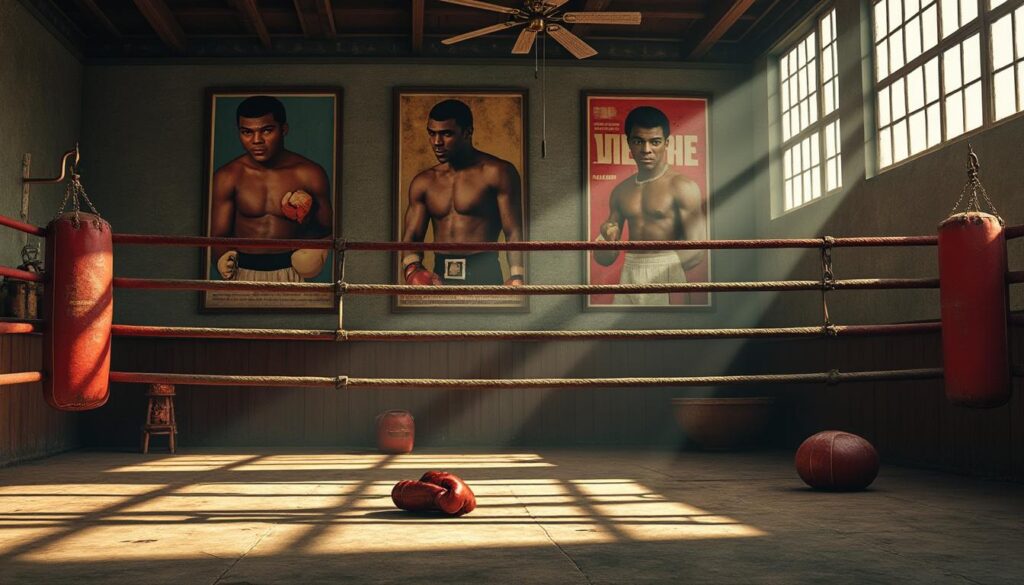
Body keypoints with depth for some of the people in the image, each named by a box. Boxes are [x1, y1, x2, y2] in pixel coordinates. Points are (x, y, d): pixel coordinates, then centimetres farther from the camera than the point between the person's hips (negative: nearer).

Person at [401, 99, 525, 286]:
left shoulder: (497, 173, -1)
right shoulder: (423, 182, 14)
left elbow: (514, 232, -6)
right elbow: (411, 236, 11)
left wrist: (517, 278, -21)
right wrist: (412, 269, -12)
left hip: (483, 277, -4)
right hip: (439, 279, 4)